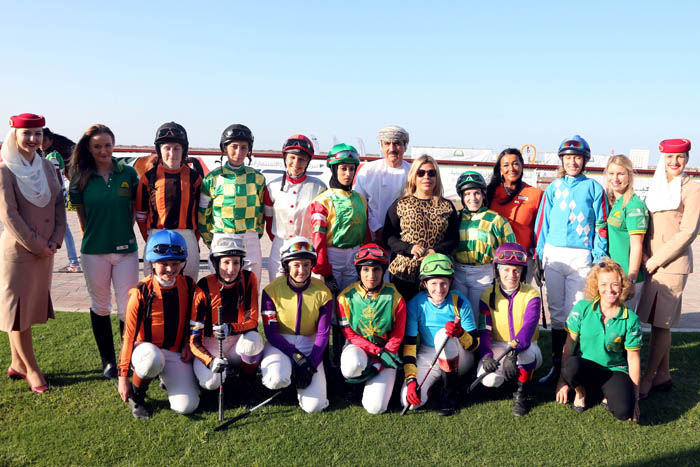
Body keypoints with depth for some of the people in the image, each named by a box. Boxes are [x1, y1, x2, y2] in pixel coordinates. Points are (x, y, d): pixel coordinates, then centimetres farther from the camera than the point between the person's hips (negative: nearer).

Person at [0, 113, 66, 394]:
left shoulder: (47, 166, 8)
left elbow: (59, 203, 8)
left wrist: (55, 239, -4)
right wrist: (35, 245, -14)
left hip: (46, 249, 6)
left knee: (32, 305, 13)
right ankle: (31, 368, 12)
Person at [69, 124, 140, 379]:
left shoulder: (128, 173, 0)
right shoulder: (81, 178, 1)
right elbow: (81, 214, 10)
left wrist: (123, 233, 4)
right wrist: (93, 237, 7)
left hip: (125, 249, -1)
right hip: (94, 251, 1)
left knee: (128, 307, 2)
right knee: (100, 306, 12)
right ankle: (108, 361, 27)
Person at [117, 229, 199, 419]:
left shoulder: (188, 286, -3)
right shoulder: (141, 293, -13)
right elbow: (129, 335, -9)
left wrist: (188, 345, 0)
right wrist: (123, 377, -9)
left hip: (177, 353, 3)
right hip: (147, 349, -3)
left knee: (186, 406, -15)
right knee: (153, 359, -41)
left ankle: (167, 379, 20)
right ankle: (136, 396, -7)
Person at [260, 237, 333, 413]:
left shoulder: (322, 292, -8)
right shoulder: (272, 290, -12)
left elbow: (323, 334, -5)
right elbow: (270, 332, -11)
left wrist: (310, 364, -16)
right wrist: (296, 357, -20)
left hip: (309, 345, 1)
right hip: (279, 343, -1)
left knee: (314, 405, -14)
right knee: (277, 380, -35)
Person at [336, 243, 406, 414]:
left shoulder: (394, 298, -10)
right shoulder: (346, 297, -10)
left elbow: (397, 337, -6)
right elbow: (349, 334, -6)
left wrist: (377, 366, -16)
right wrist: (378, 352, -19)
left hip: (385, 351, 0)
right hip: (357, 346, 0)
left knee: (376, 407, -14)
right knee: (352, 366, -38)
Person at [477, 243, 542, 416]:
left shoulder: (531, 295, -10)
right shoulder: (489, 296, -4)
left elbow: (529, 326, -26)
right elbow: (483, 331, -9)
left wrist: (512, 353, -43)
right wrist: (486, 355, -30)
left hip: (526, 348, -1)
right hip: (498, 347, 2)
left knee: (524, 350, -39)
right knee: (488, 379, -28)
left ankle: (521, 395, -12)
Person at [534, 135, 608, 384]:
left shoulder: (594, 188, 4)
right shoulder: (553, 188, 11)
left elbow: (601, 225, 3)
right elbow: (542, 223, 11)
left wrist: (600, 259, -2)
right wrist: (538, 256, 7)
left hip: (581, 256, -2)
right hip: (553, 254, 3)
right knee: (556, 311, 8)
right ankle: (556, 365, 17)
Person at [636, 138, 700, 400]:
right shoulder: (657, 188, 15)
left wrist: (657, 259, -12)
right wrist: (645, 256, 0)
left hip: (673, 264, -6)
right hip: (652, 264, 6)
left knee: (661, 324, -2)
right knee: (659, 323, 11)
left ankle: (646, 381, 4)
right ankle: (663, 376, 22)